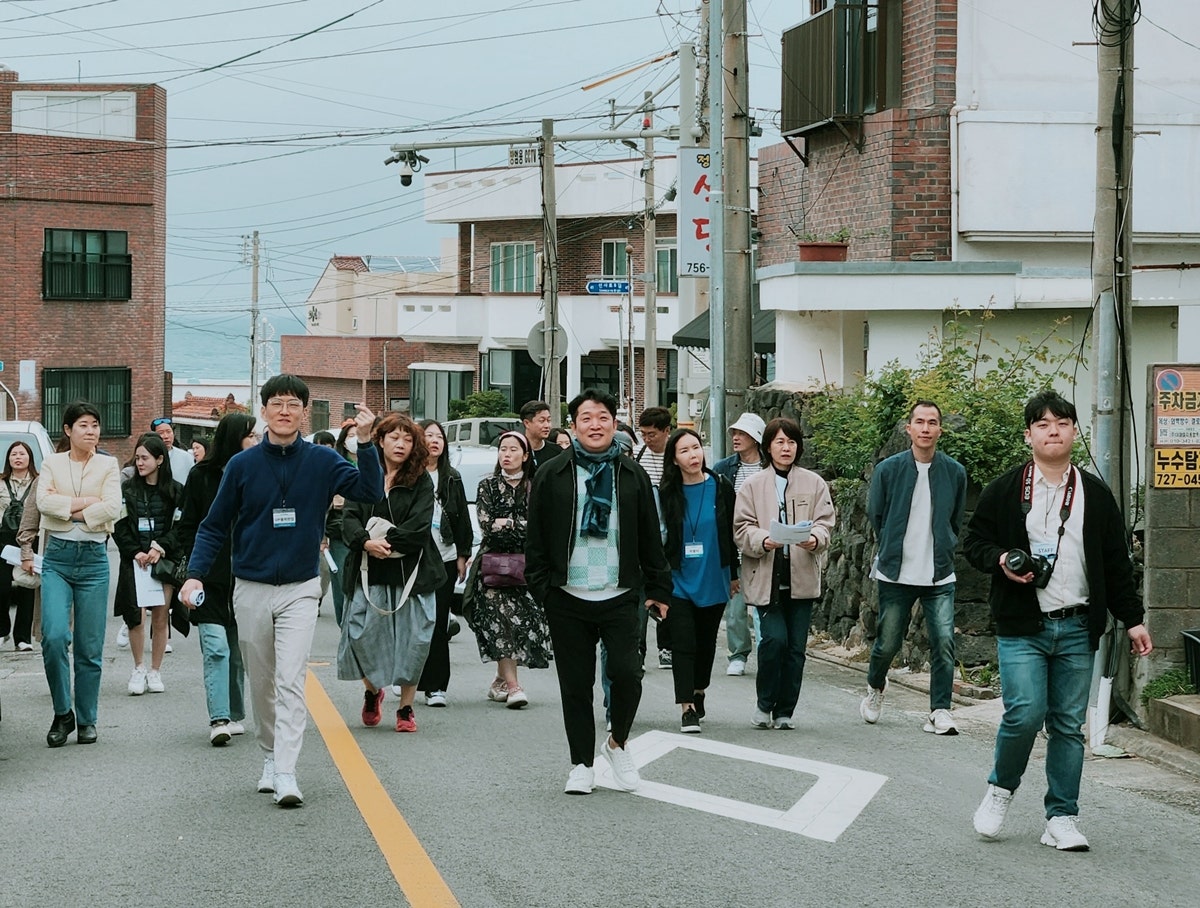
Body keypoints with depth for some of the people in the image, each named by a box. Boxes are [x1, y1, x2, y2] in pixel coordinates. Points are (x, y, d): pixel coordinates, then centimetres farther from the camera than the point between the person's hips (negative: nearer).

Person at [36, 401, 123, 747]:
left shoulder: (108, 465, 6)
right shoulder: (52, 463, 7)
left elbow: (112, 509, -10)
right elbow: (44, 502, -10)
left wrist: (66, 508, -8)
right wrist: (87, 503, -13)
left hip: (93, 559, 0)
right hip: (57, 557, 0)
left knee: (90, 646, 3)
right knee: (54, 636, -15)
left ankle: (86, 721, 14)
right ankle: (62, 713, 2)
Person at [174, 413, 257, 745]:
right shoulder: (202, 476, 0)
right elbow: (186, 527, 5)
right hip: (211, 580, -3)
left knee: (239, 652, 9)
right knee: (216, 647, -11)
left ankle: (235, 716, 19)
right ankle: (219, 719, -14)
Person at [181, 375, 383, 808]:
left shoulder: (321, 461, -2)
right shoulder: (242, 465, 0)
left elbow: (370, 491, -13)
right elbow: (215, 526, 3)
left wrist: (365, 441, -24)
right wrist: (195, 574, -9)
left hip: (300, 589, -2)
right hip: (251, 589, 2)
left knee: (291, 681, -12)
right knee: (261, 683, 11)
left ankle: (286, 773, -17)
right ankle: (270, 756, 28)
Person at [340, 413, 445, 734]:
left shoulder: (421, 481, 3)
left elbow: (419, 526, -8)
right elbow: (349, 519, -2)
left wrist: (387, 541, -17)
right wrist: (366, 542, -20)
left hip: (411, 572, -1)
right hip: (369, 572, 1)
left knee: (412, 640, -1)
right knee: (363, 636, -4)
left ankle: (406, 708, 12)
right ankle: (372, 691, 24)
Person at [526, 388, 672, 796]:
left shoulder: (633, 476, 8)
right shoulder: (552, 476, 4)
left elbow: (650, 537, 11)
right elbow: (536, 537, 5)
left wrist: (658, 589, 8)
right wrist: (541, 586, -2)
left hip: (619, 597, 0)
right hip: (568, 598, 0)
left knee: (626, 673, -12)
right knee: (575, 683, 5)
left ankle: (618, 742, 15)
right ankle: (581, 764, 17)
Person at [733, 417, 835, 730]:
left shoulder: (814, 483, 10)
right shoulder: (754, 485, 7)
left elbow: (825, 523, 3)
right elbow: (741, 528, 2)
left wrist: (814, 539, -19)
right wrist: (763, 540, -19)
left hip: (802, 576, 2)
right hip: (766, 576, -2)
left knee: (796, 646, 3)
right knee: (774, 638, -14)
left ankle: (785, 710, 15)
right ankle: (765, 703, 6)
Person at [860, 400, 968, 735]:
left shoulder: (954, 472, 2)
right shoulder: (888, 470, -2)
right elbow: (875, 517, 9)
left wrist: (943, 553, 9)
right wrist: (891, 553, 10)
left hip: (940, 576, 1)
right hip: (895, 574, -1)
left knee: (944, 642, -10)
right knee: (888, 642, 7)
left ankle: (940, 711, -2)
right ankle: (875, 688, 37)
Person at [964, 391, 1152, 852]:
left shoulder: (1096, 495, 9)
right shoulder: (1003, 490, 2)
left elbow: (1116, 563, 13)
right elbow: (974, 541, 9)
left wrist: (1132, 619, 10)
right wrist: (1000, 560, -12)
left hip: (1077, 628, 3)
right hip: (1022, 627, -2)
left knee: (1069, 725, 4)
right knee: (1025, 713, -14)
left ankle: (1061, 819, 12)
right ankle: (1000, 788, 13)